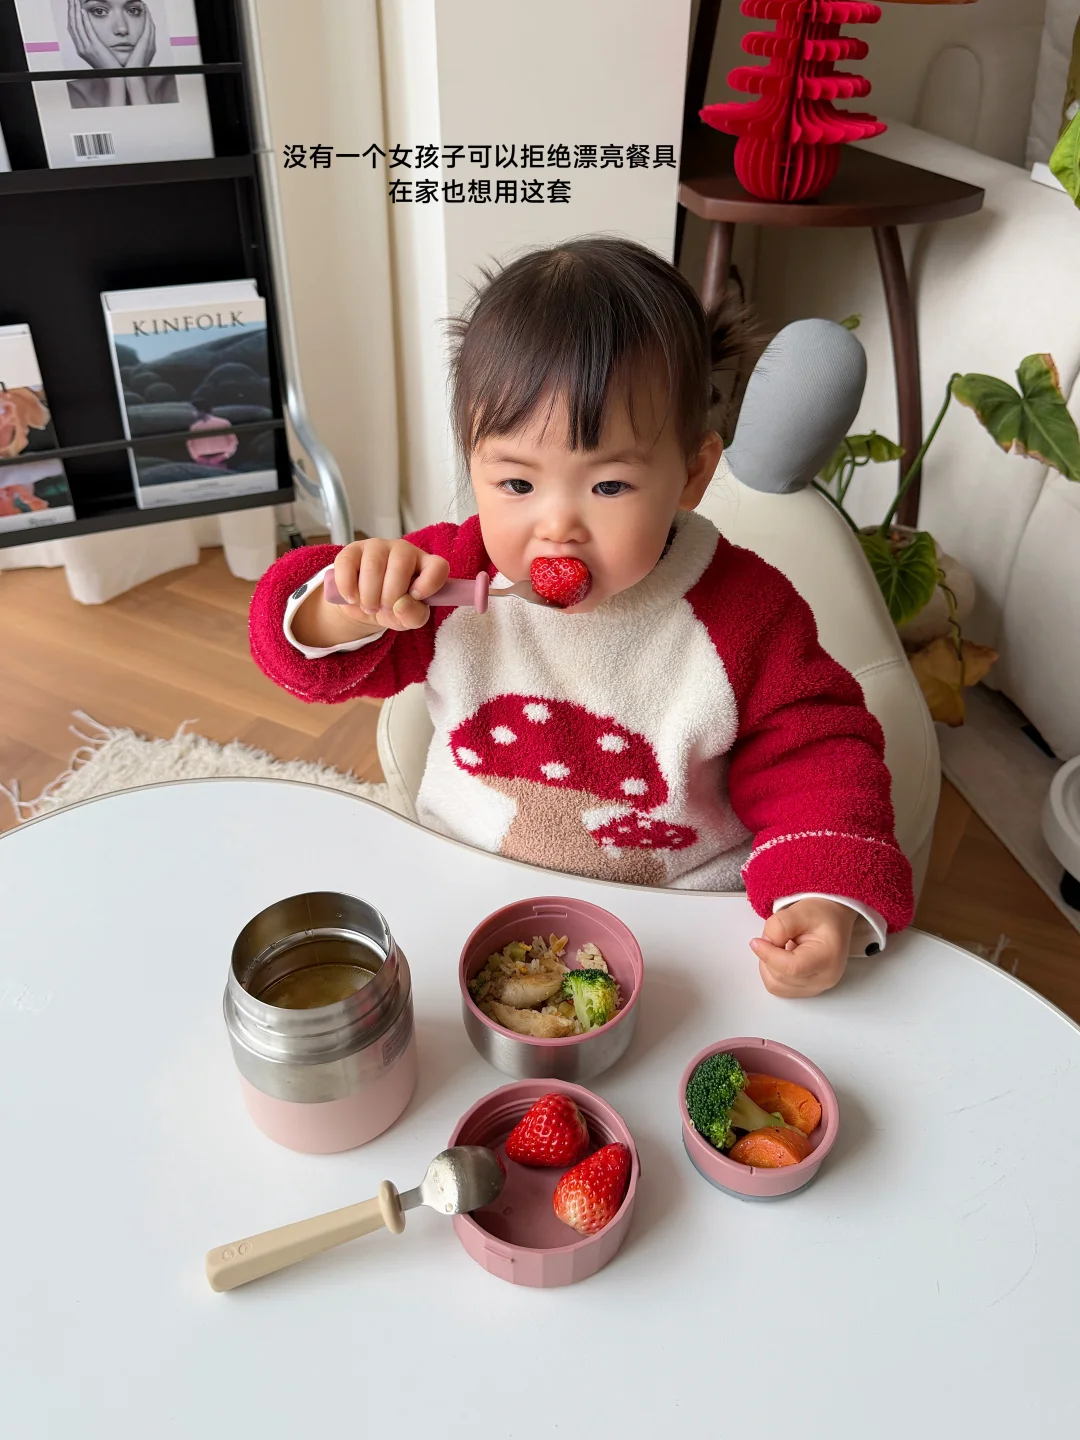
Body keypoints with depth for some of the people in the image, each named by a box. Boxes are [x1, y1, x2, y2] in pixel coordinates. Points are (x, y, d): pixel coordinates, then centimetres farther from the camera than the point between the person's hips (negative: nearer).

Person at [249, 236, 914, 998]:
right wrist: (345, 609, -24)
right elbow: (312, 659, 0)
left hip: (679, 918, -1)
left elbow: (814, 759, -6)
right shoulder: (446, 577, -11)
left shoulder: (746, 616, -15)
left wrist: (833, 901, -23)